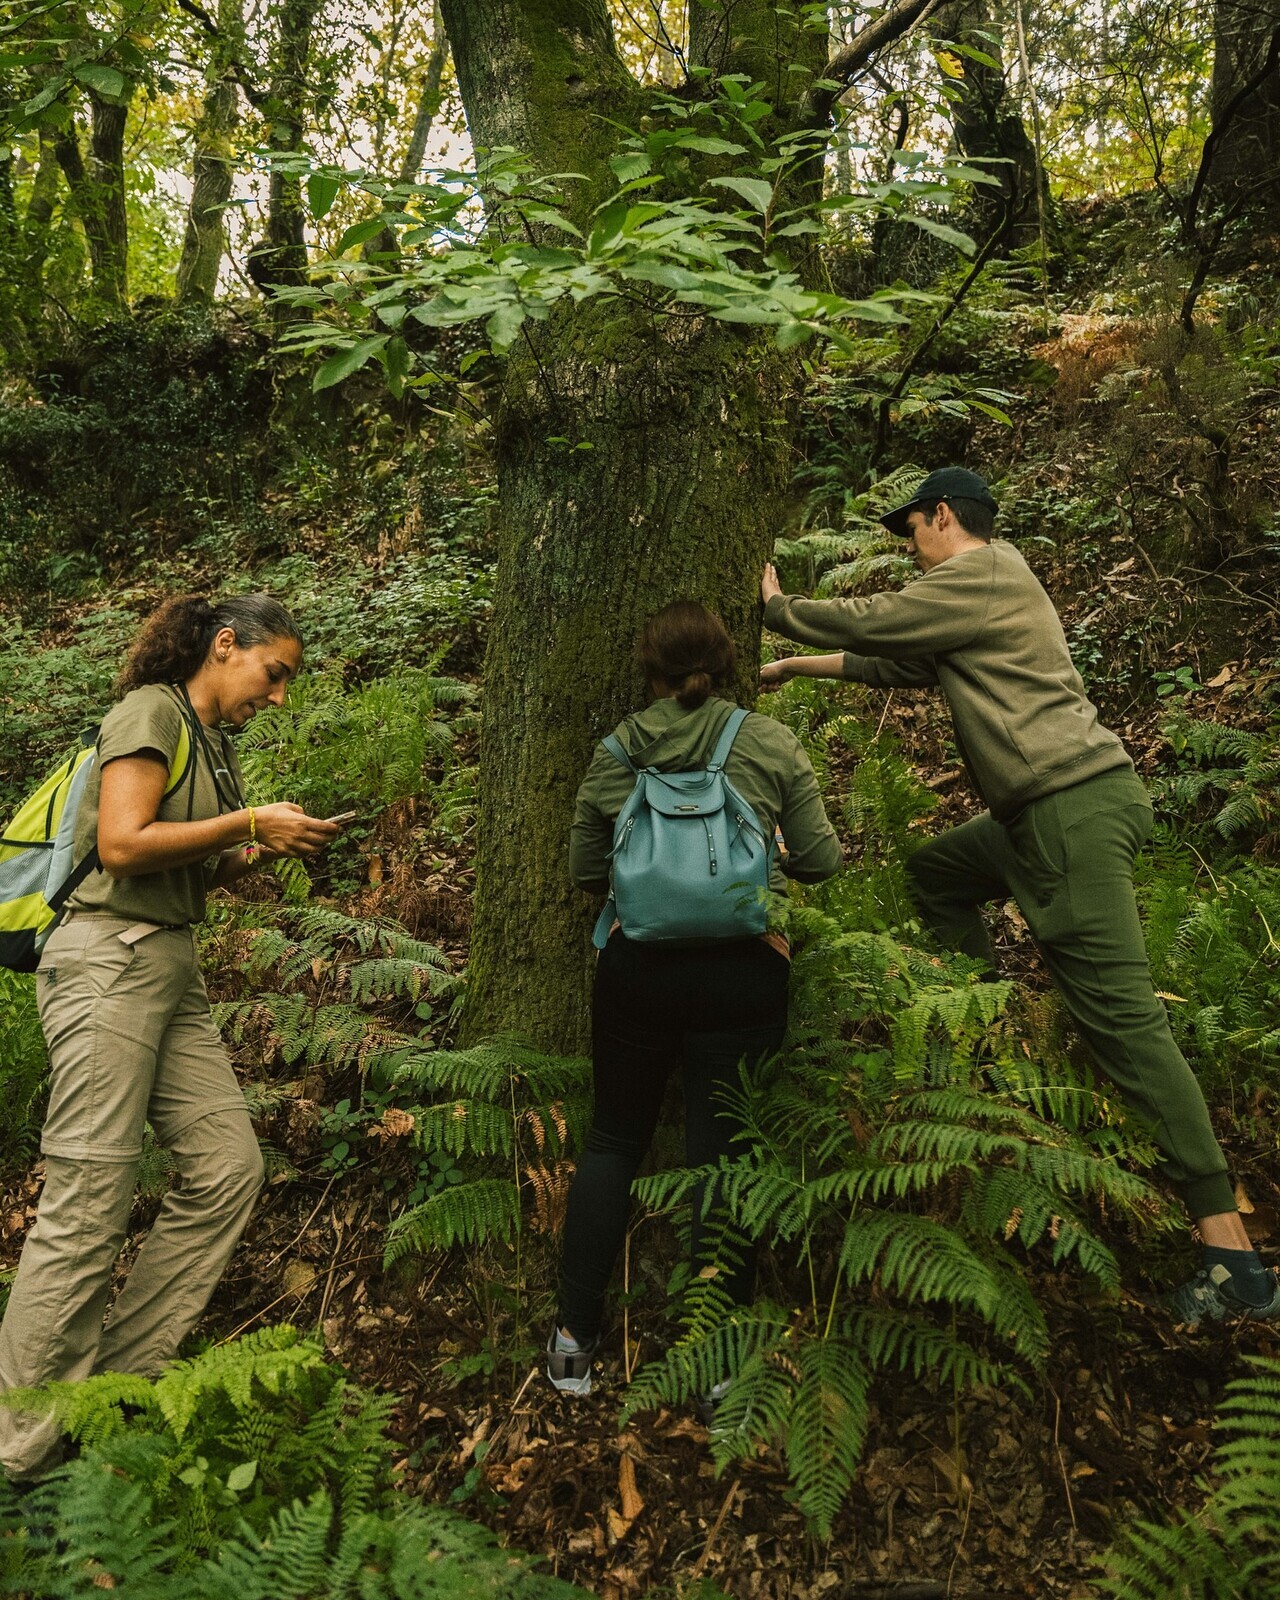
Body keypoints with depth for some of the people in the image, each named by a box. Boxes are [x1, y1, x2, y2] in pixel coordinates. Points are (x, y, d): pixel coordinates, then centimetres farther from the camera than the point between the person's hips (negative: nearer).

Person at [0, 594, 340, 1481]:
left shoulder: (214, 741, 19)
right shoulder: (152, 712, -7)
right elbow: (122, 845, -17)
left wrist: (259, 852, 3)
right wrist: (250, 821, -12)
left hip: (172, 968, 9)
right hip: (108, 960, -9)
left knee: (229, 1168, 3)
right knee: (89, 1200, -7)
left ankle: (116, 1382, 15)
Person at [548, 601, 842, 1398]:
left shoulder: (617, 750, 2)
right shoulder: (772, 743, -2)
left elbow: (584, 870, 7)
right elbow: (821, 859, 1)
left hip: (637, 965, 1)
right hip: (744, 969, -1)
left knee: (614, 1139, 17)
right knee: (722, 1154, 8)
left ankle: (575, 1339, 23)